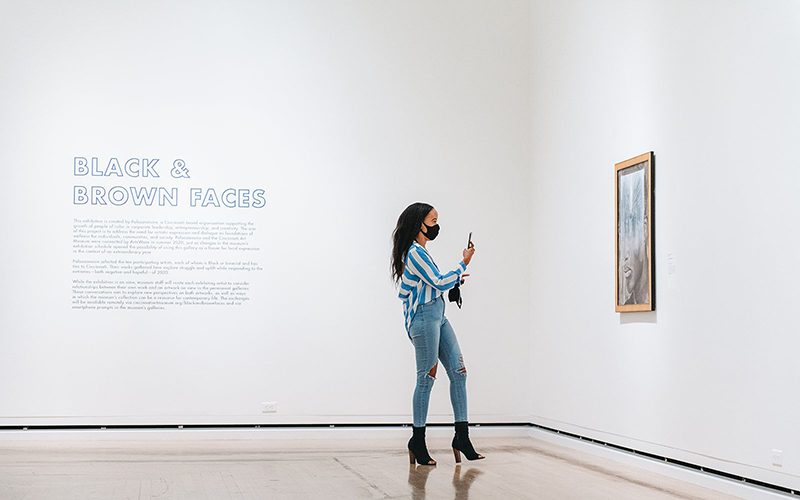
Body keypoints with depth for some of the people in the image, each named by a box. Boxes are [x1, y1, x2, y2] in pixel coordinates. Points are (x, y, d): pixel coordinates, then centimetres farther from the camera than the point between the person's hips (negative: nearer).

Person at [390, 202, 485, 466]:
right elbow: (439, 283, -15)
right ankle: (417, 441, 5)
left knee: (459, 371, 3)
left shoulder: (419, 251, 18)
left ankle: (462, 436, 4)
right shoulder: (415, 253, -13)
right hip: (423, 318, -10)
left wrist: (454, 281, 18)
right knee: (427, 378, -5)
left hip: (438, 316, 10)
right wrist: (464, 263, -8)